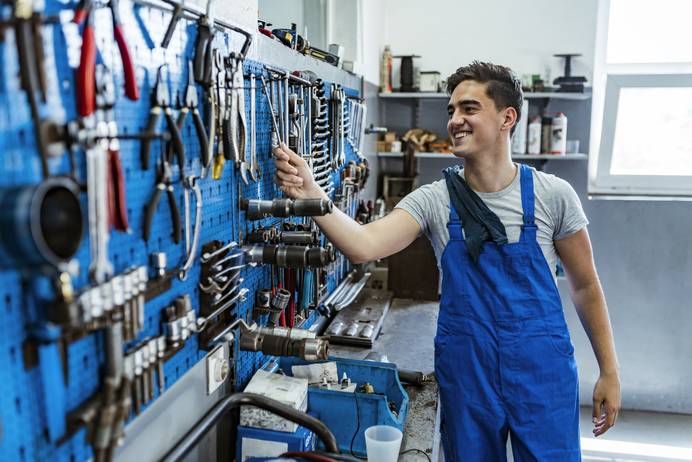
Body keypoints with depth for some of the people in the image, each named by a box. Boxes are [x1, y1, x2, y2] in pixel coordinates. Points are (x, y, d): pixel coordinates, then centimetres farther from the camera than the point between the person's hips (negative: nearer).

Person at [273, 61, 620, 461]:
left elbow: (585, 285, 2)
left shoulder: (552, 195, -7)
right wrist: (312, 194, -35)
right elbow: (363, 246, -21)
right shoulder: (433, 200, -6)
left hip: (542, 372, 0)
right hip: (466, 373, 1)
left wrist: (610, 371, 4)